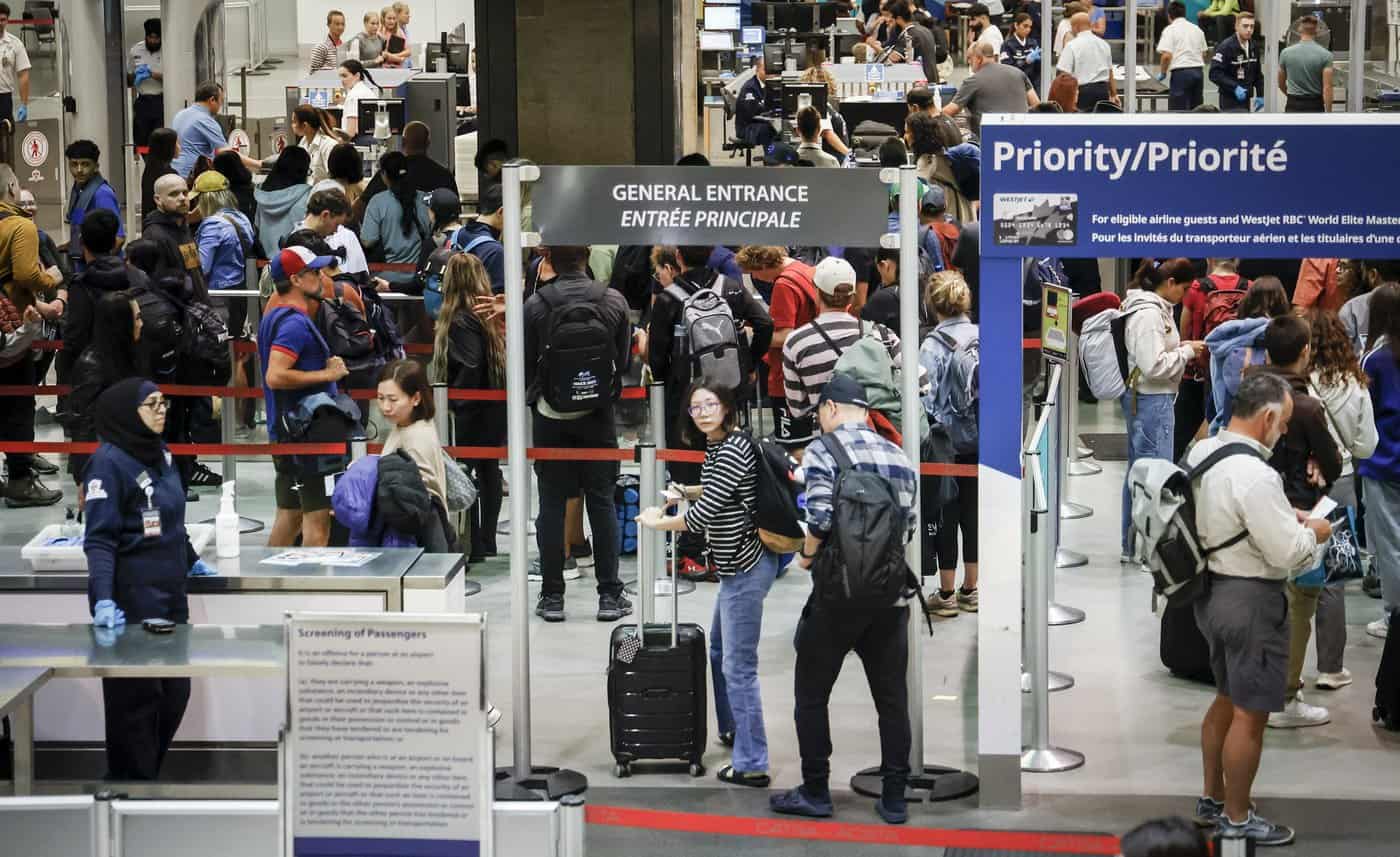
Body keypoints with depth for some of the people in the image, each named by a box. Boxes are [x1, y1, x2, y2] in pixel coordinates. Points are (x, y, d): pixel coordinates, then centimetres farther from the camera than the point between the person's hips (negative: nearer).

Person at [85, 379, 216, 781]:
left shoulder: (159, 453, 12)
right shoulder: (108, 462, -13)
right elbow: (99, 539, -20)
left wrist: (190, 560, 36)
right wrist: (102, 599, -31)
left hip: (170, 596, 8)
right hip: (132, 602, -8)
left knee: (175, 694, 10)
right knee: (136, 698, -3)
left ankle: (147, 775, 23)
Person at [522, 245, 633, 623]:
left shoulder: (535, 305, -9)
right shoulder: (614, 301, -4)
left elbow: (526, 364, -2)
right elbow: (625, 360, 5)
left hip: (551, 415, -1)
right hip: (597, 414, 1)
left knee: (551, 503, 5)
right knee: (601, 501, 7)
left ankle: (552, 595, 7)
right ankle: (609, 595, 7)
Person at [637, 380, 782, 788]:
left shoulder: (732, 450, -20)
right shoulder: (718, 445, 11)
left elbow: (703, 515, -19)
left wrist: (657, 522, -5)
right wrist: (685, 491, 15)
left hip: (746, 569, -11)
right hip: (739, 566, 11)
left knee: (738, 665, -8)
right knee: (720, 649, 26)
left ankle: (752, 765, -5)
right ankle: (733, 729, 43)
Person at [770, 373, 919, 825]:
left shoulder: (823, 450, -7)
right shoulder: (899, 457, 11)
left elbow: (822, 516, -18)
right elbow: (909, 525, 9)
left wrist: (807, 555, -1)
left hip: (840, 591, -5)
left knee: (812, 693, 8)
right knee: (892, 696, 10)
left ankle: (815, 793, 11)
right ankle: (894, 798, 13)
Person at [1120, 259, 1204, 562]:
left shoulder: (1157, 309, 12)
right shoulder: (1148, 314, -19)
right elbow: (1154, 365, -24)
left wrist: (1181, 347, 7)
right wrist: (1187, 352, -12)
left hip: (1144, 400, 11)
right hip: (1152, 401, -11)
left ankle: (1132, 546, 23)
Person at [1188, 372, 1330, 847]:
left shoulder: (1201, 452, 1)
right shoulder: (1254, 475, -27)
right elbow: (1288, 553, -23)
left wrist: (1284, 516, 11)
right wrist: (1314, 532, -3)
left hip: (1212, 590, 9)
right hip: (1251, 600, -9)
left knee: (1226, 699, 24)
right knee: (1250, 714, 5)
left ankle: (1211, 800, 37)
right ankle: (1237, 818, 17)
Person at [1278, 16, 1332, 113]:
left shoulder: (1286, 53, -1)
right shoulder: (1325, 54, -7)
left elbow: (1281, 84, 11)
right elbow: (1327, 88, -13)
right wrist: (1328, 114, -9)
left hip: (1294, 107, 1)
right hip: (1315, 108, -1)